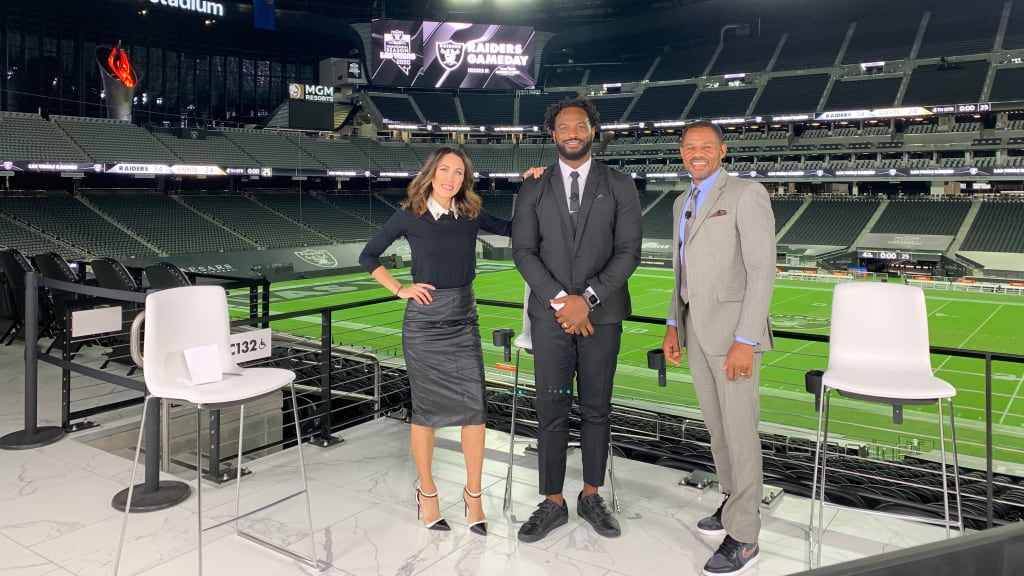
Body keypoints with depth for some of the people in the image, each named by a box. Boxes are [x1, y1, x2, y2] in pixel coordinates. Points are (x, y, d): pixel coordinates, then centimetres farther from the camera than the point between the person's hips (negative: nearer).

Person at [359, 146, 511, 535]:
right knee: (426, 408, 6)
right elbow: (368, 257, 3)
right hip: (424, 321, -2)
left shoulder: (471, 215, 3)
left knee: (474, 407, -2)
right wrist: (400, 290, -4)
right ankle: (427, 492, 23)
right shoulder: (410, 216, -4)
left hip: (464, 320, 3)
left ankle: (473, 494, 14)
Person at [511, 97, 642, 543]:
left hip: (602, 314, 0)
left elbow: (628, 251, -3)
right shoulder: (534, 189, 6)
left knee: (596, 409, 9)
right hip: (550, 314, 0)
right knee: (551, 411, 3)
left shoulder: (620, 187, 4)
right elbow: (522, 251, -1)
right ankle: (553, 503, 15)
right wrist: (560, 300, -12)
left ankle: (591, 496, 24)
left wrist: (587, 298, -14)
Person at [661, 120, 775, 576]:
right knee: (716, 424, 16)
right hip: (695, 328, 8)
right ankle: (737, 502, 32)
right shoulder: (683, 203, 14)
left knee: (739, 429, -1)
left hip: (733, 329, -7)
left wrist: (745, 341, -21)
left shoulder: (747, 194, -10)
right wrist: (673, 325, 11)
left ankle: (742, 537, 9)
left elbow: (762, 269, -16)